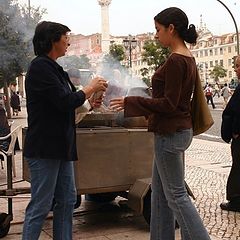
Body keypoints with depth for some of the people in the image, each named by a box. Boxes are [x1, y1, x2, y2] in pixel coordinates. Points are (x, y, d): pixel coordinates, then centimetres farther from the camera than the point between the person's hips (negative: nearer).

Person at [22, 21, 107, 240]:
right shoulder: (40, 67, -14)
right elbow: (65, 101, -20)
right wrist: (90, 88, -5)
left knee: (67, 201, 13)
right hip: (45, 148, -10)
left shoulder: (53, 68, 16)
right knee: (40, 205, -3)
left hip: (61, 147, 10)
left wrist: (93, 94, 7)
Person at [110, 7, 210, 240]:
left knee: (176, 194, -1)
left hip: (170, 133, -10)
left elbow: (169, 103, -20)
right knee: (159, 190, 17)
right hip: (175, 130, 10)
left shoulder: (176, 60, -18)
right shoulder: (187, 58, 11)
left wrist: (131, 103, -14)